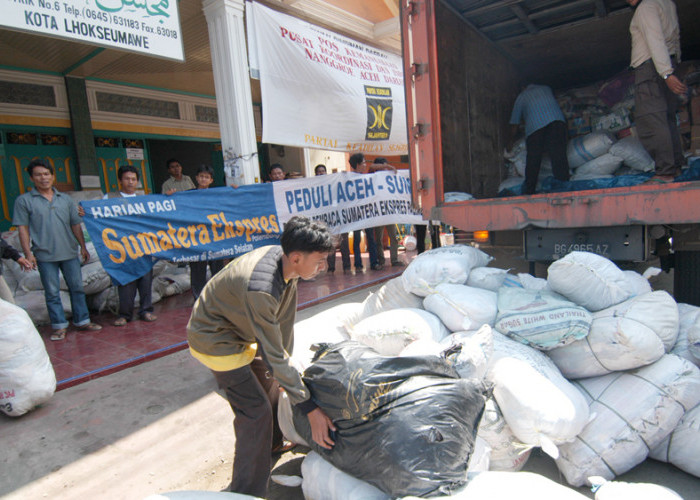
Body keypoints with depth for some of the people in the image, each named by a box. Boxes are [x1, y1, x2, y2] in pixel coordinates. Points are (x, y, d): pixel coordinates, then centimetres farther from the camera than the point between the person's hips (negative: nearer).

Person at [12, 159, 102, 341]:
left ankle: (82, 321, 17)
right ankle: (59, 326, 13)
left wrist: (83, 247, 8)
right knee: (52, 292, 4)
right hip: (45, 256, -3)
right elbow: (23, 229, -1)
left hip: (69, 253, 3)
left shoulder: (65, 199, 12)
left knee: (77, 287, 7)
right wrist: (28, 253, -7)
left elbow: (75, 225, 13)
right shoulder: (24, 201, 3)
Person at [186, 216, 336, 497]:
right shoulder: (261, 290, -40)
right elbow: (273, 355, -33)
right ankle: (248, 491, 9)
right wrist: (310, 409, -28)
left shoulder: (281, 256, -15)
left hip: (237, 331, 9)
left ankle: (272, 443, 49)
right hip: (215, 341, -9)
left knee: (270, 382, 23)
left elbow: (284, 323, -5)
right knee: (256, 412, -9)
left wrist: (284, 368, 3)